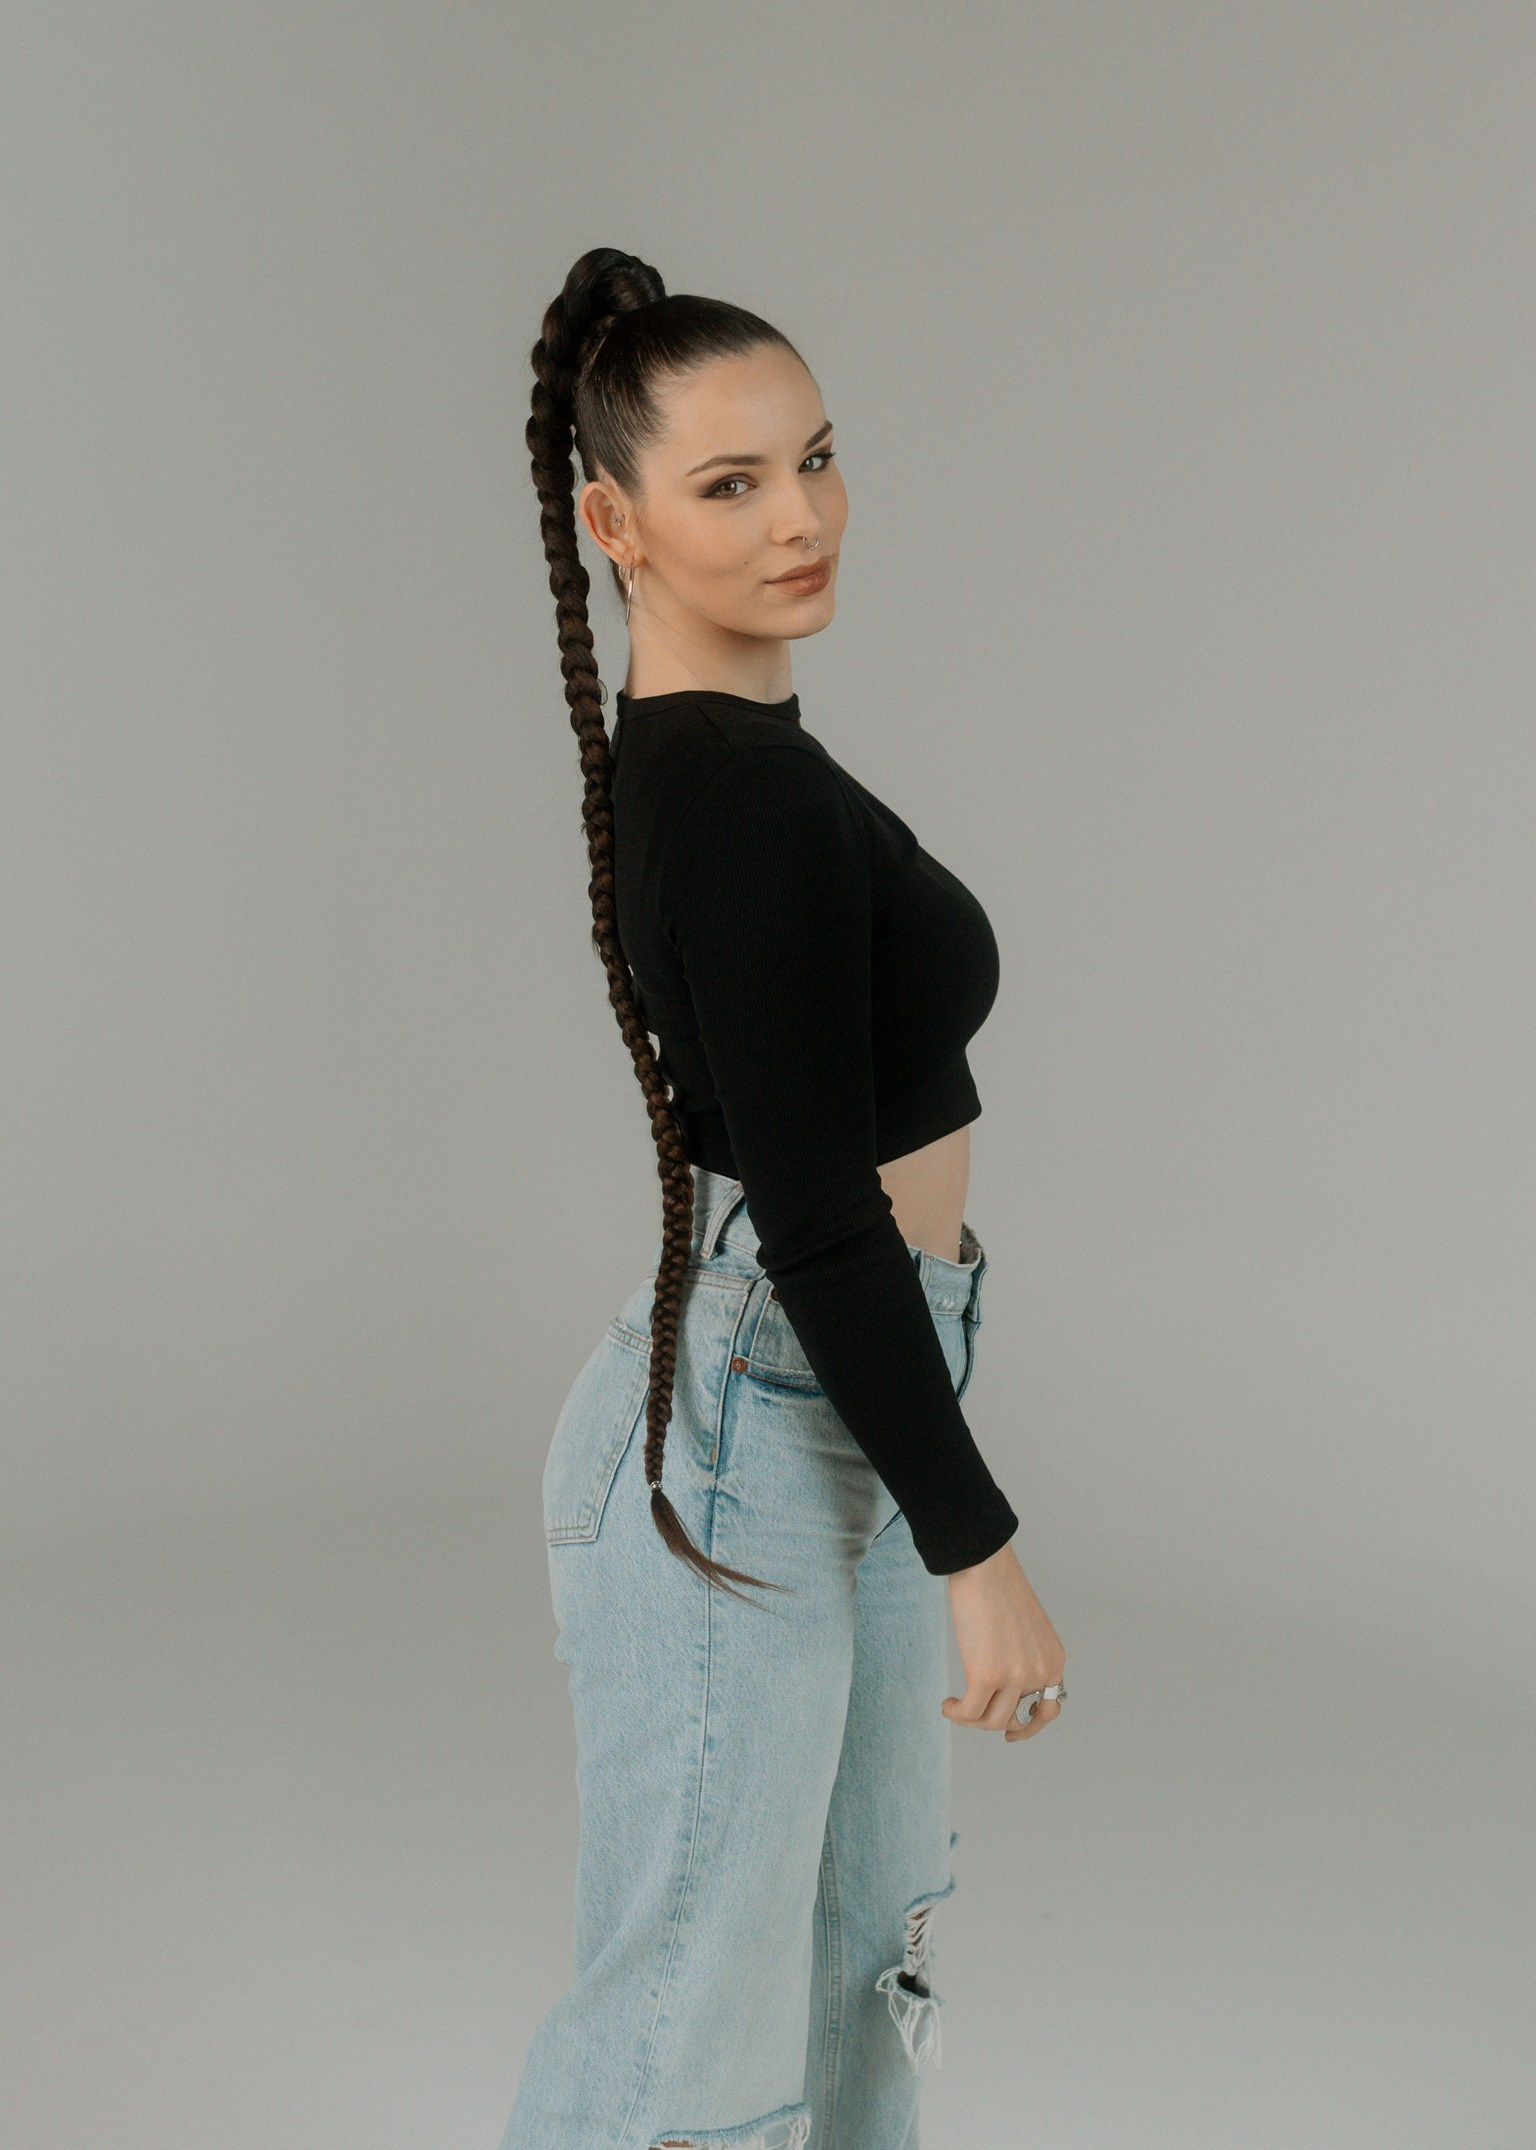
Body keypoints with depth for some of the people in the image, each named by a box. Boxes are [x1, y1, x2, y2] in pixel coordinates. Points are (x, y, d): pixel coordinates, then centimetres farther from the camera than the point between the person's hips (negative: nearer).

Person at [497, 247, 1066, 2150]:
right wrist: (979, 1550, -19)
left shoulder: (688, 755, 9)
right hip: (739, 1447, -10)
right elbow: (816, 1215, -24)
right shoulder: (752, 786, -23)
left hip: (826, 1419, 10)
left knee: (857, 1956, 22)